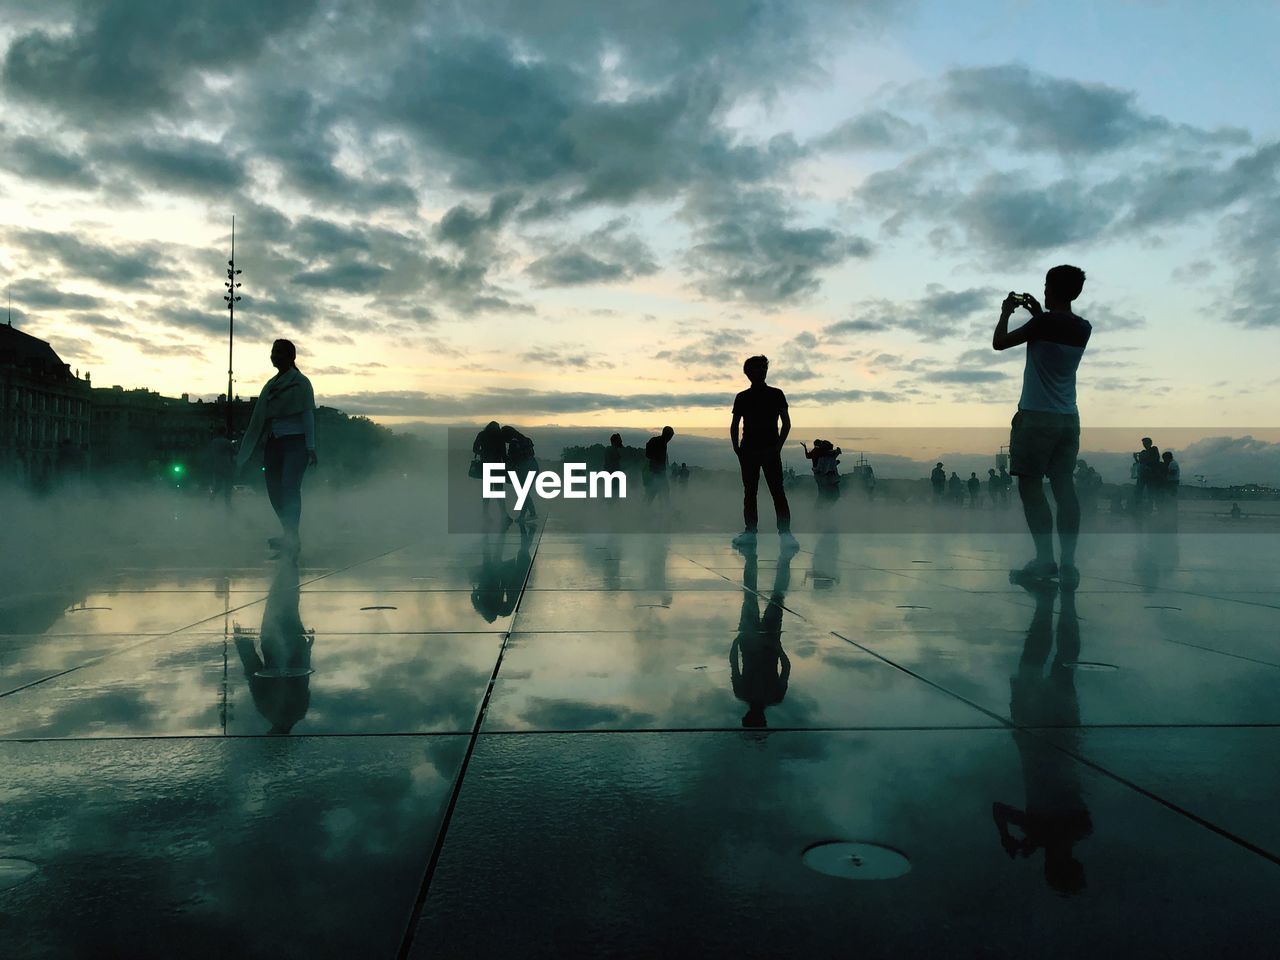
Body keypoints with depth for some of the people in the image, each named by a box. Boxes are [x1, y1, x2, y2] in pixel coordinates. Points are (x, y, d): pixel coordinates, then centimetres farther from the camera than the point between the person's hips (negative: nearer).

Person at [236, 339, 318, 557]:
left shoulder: (300, 383, -2)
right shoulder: (271, 385, 16)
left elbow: (308, 416, -9)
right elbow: (259, 419, 16)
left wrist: (310, 448, -18)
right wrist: (244, 454, 14)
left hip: (295, 443, -7)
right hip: (274, 443, 7)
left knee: (289, 487, -19)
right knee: (274, 491, 4)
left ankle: (291, 538, -21)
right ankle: (291, 537, 16)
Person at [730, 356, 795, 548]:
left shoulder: (776, 394, 6)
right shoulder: (742, 397, 11)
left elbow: (786, 423, 2)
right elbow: (734, 425, 13)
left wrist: (778, 445, -9)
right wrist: (736, 447, 0)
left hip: (770, 451, -3)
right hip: (748, 451, 3)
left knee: (778, 492, -9)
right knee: (749, 492, 4)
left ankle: (785, 532, -10)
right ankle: (749, 531, 9)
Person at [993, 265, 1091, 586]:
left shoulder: (1044, 322, -12)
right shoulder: (1083, 328, 8)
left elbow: (999, 343, -6)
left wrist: (1006, 313, 10)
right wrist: (1038, 314, 28)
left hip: (1037, 416, -6)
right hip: (1068, 417, 6)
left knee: (1030, 486, -2)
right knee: (1063, 486, 5)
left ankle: (1045, 559, -8)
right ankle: (1068, 562, 1)